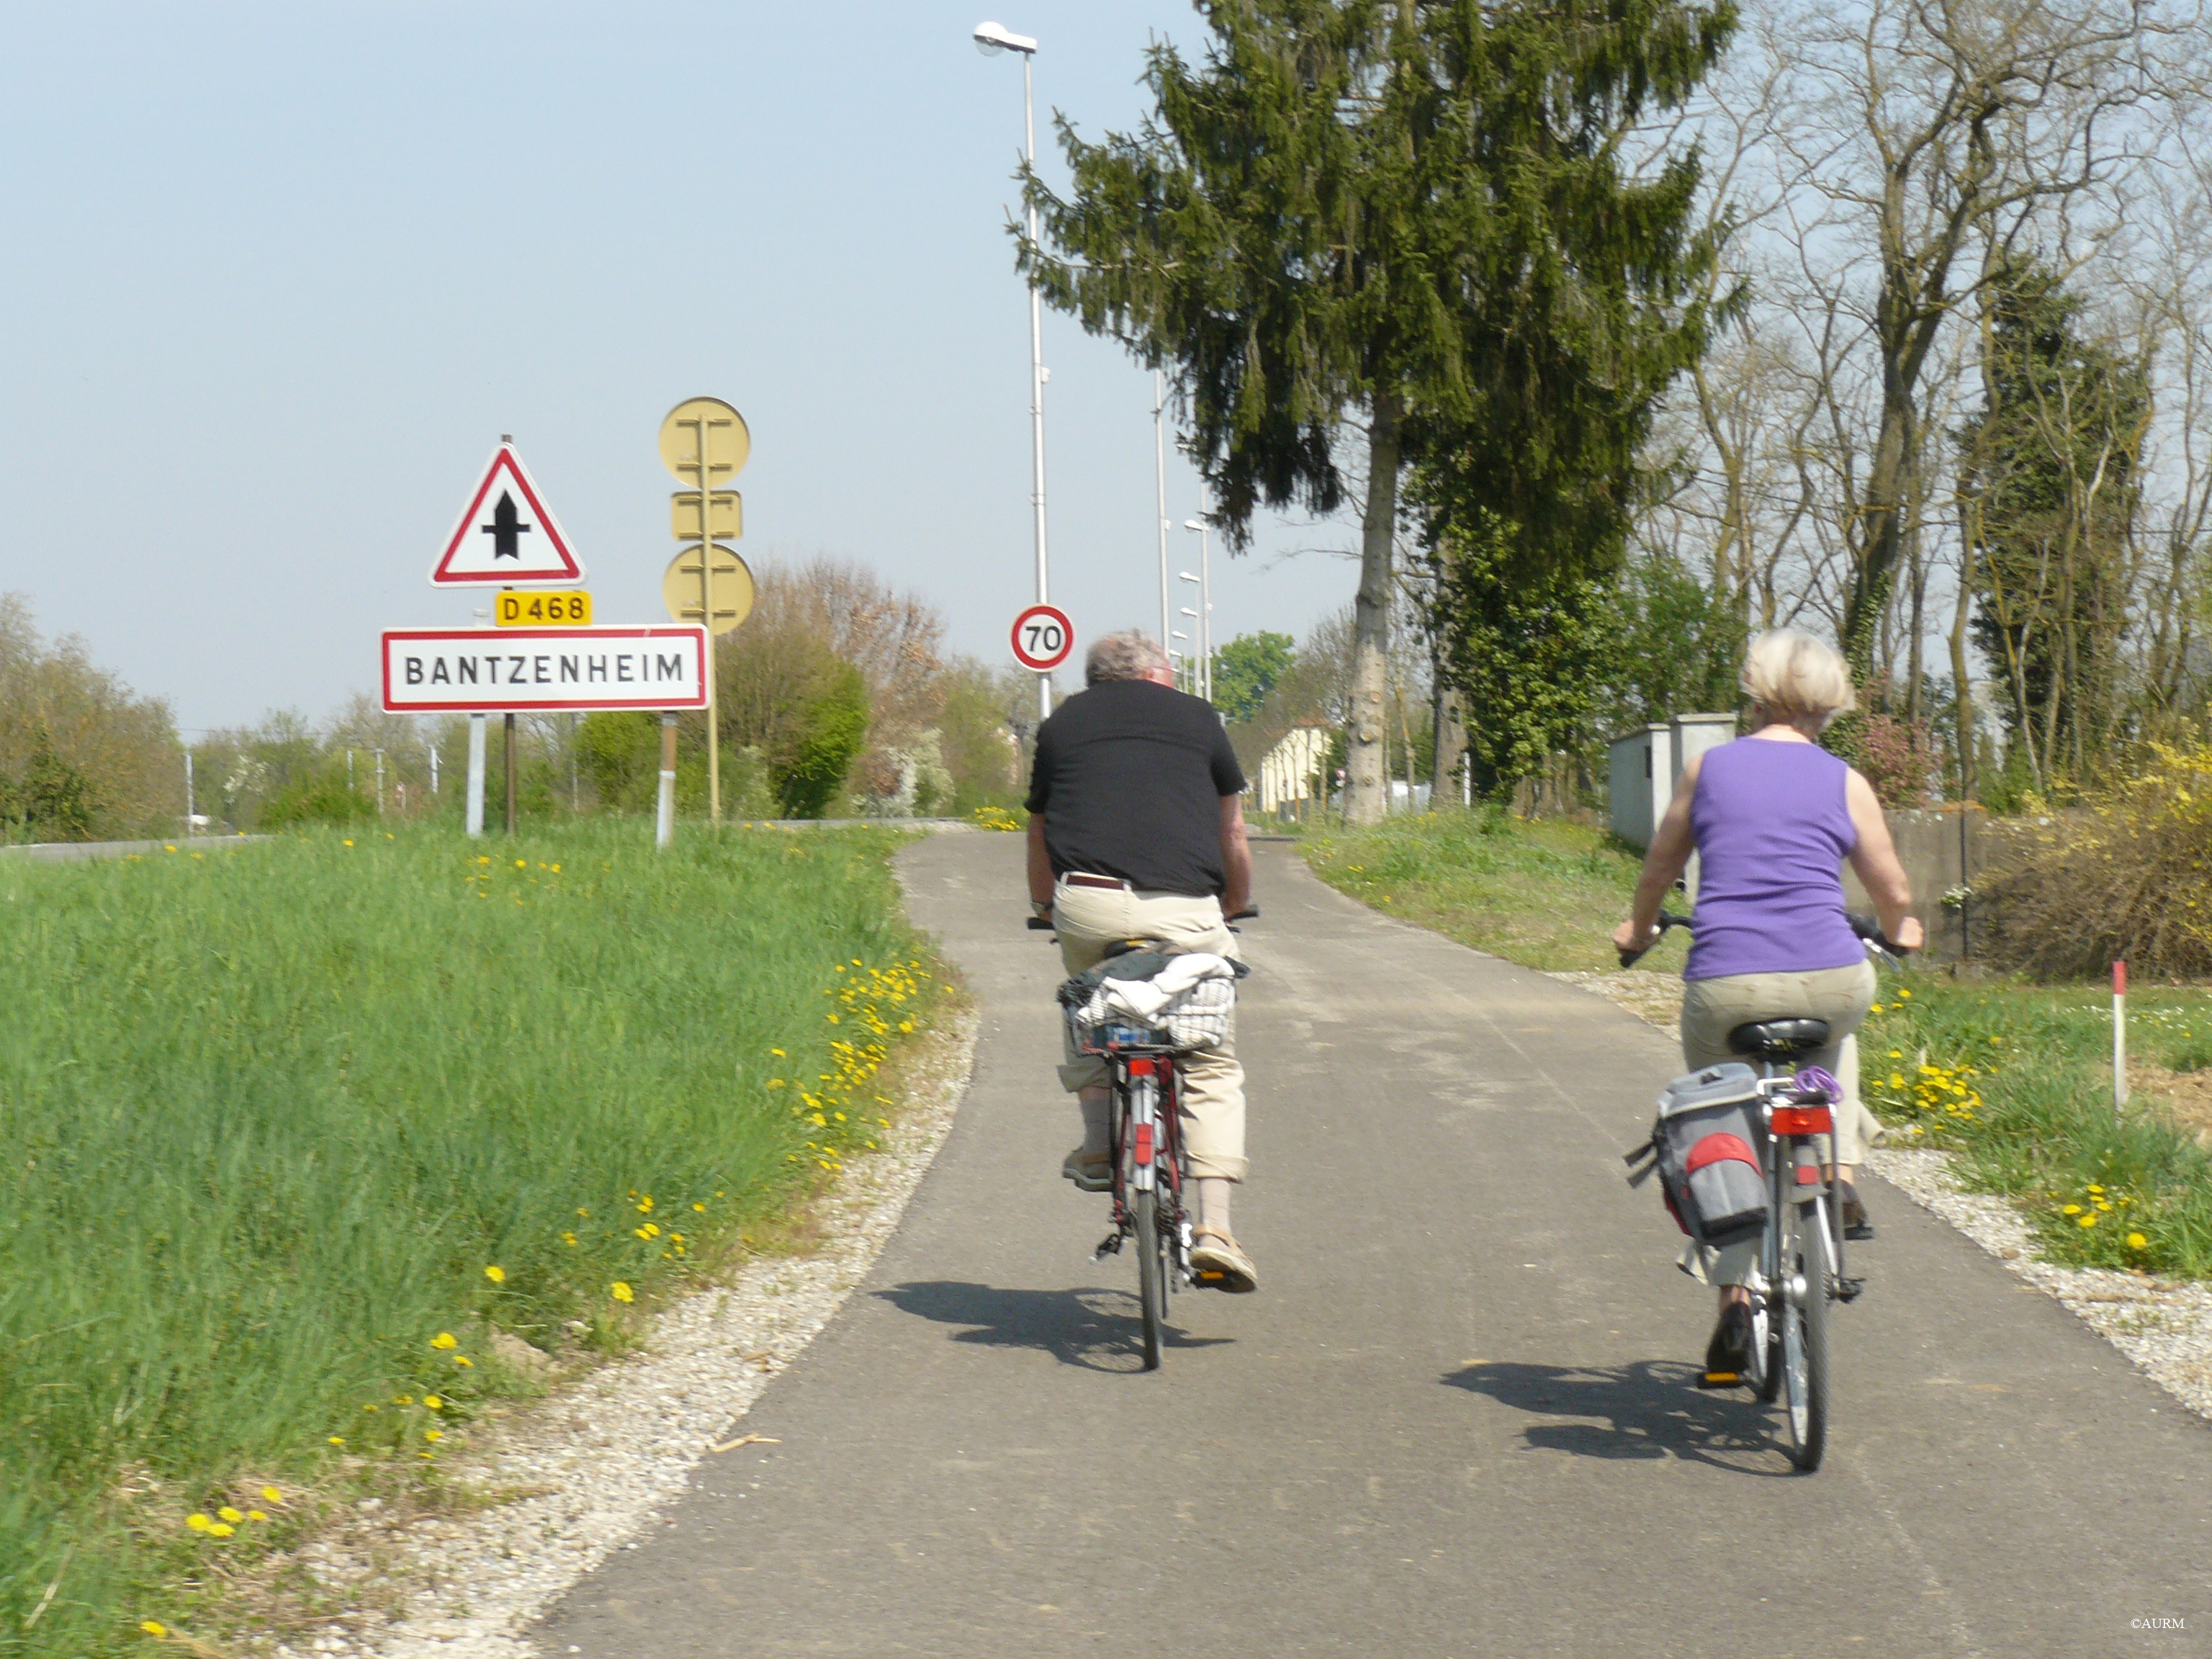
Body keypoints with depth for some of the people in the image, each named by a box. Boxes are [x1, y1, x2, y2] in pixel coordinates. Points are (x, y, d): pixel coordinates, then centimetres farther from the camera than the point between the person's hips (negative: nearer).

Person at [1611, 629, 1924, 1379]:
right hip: (1828, 979, 1)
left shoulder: (1708, 768, 9)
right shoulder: (1845, 784, 7)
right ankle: (1839, 1179, 21)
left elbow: (1660, 865, 22)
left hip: (1723, 986, -1)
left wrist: (1639, 927, 42)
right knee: (1834, 1031, 37)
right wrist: (1899, 931, 39)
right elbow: (1893, 890, 16)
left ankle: (1734, 1295, 3)